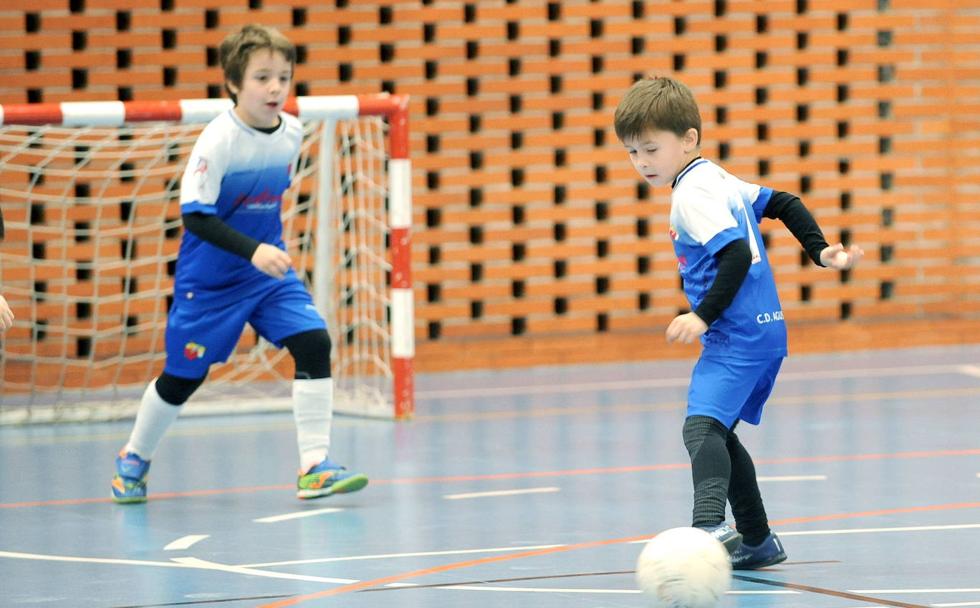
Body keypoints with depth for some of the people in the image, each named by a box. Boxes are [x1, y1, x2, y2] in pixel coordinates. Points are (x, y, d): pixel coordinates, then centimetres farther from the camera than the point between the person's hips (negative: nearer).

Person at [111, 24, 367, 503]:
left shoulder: (292, 132, -3)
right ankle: (134, 459, 33)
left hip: (269, 268, 5)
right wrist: (252, 251, -32)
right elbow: (194, 215, -25)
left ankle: (314, 467, -12)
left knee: (313, 342, -15)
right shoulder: (219, 140, -22)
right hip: (209, 278, -5)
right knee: (184, 374, 6)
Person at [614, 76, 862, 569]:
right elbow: (782, 203, 22)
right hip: (761, 330, 11)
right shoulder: (718, 179, 16)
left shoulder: (693, 193, -15)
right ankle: (757, 540, 31)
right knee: (717, 433, 22)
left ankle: (710, 525, -46)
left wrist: (703, 316, -27)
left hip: (738, 337, -11)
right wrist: (820, 252, 18)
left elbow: (737, 254, -25)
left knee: (702, 427, -26)